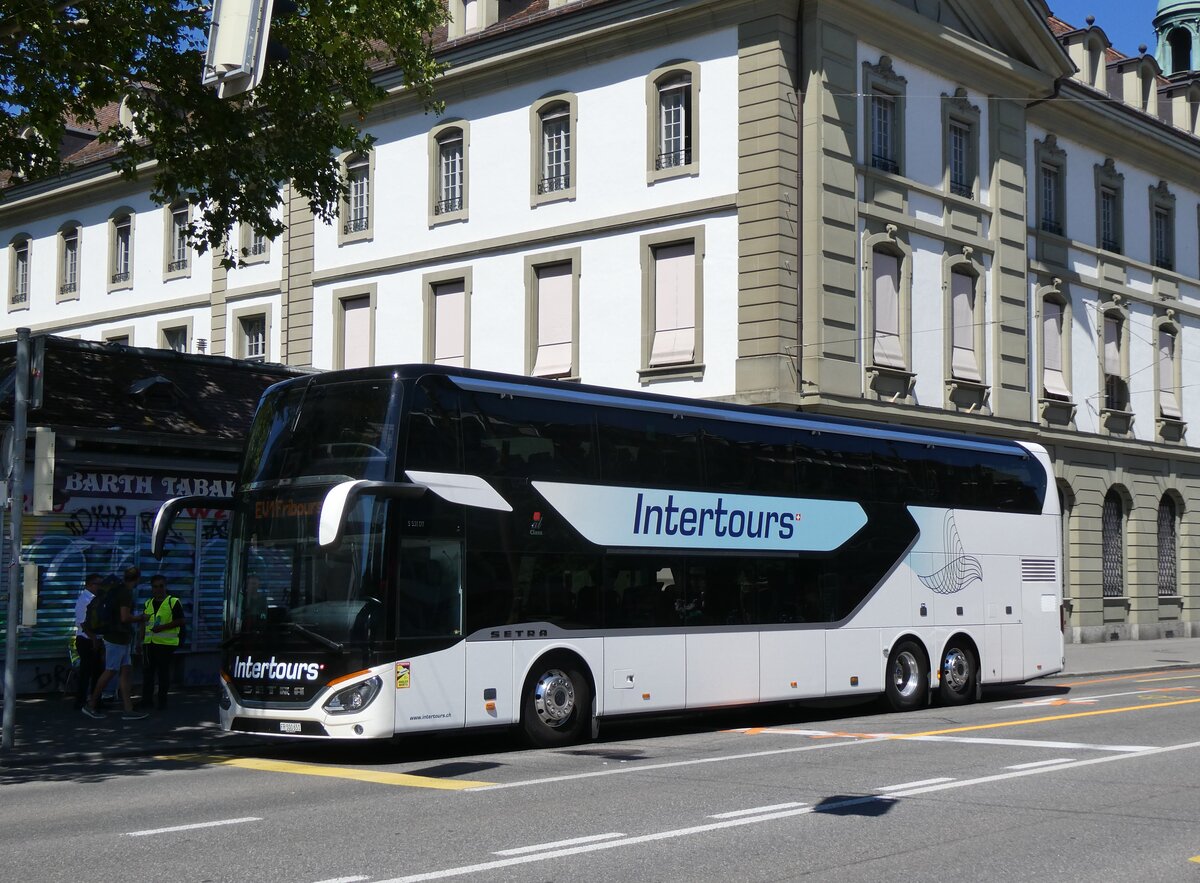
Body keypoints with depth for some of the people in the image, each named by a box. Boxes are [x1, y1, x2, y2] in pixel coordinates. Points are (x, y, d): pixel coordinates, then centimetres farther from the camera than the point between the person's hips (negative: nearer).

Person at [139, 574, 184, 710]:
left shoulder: (173, 602, -4)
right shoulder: (148, 603, 16)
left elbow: (180, 621, -10)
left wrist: (162, 627, -19)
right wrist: (140, 641, 17)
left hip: (166, 644, -6)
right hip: (149, 643, 6)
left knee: (163, 673, 0)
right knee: (147, 672, 6)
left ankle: (162, 701, 8)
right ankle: (146, 700, 14)